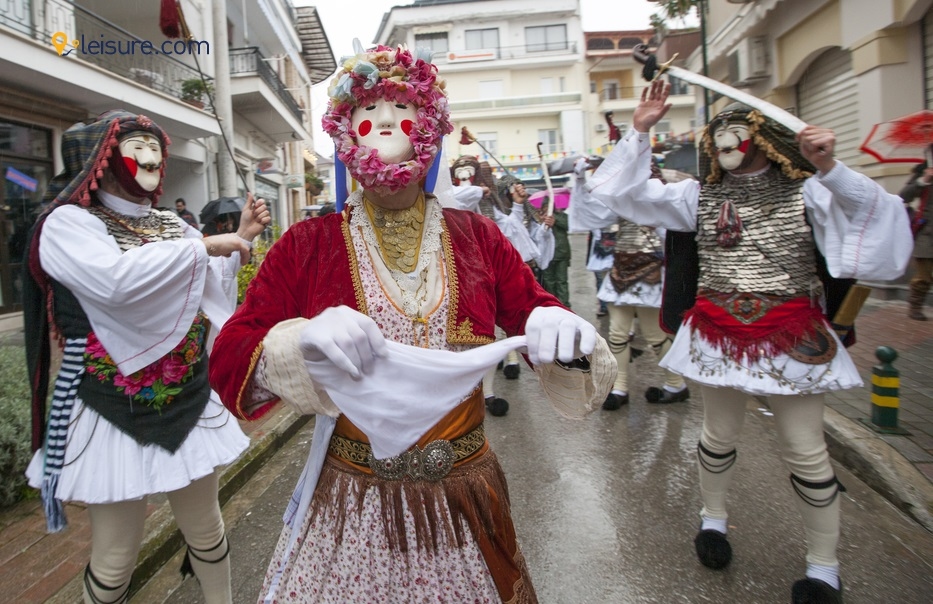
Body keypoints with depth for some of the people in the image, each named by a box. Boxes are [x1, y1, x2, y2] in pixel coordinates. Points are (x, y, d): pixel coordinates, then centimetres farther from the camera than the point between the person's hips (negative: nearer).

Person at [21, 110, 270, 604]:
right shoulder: (68, 222, -9)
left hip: (189, 404, 6)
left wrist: (241, 239, 3)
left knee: (206, 527, 18)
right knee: (115, 558, 8)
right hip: (115, 413, -5)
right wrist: (203, 247, -23)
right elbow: (113, 280, -31)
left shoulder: (170, 224, 9)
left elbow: (209, 290, 17)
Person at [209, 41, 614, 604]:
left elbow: (538, 313, 0)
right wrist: (302, 340, -29)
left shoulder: (477, 237, -2)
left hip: (464, 501, 2)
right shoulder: (306, 246, -6)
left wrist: (566, 333, -24)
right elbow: (229, 360, -8)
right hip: (351, 506, -1)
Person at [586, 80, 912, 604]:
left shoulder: (805, 191, -2)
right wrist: (640, 131, -7)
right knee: (719, 436, 15)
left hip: (791, 337, -2)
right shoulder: (699, 196, 5)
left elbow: (874, 213, -16)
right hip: (720, 334, 2)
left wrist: (831, 168, -32)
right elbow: (630, 193, 1)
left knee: (806, 450, 6)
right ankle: (714, 517, 41)